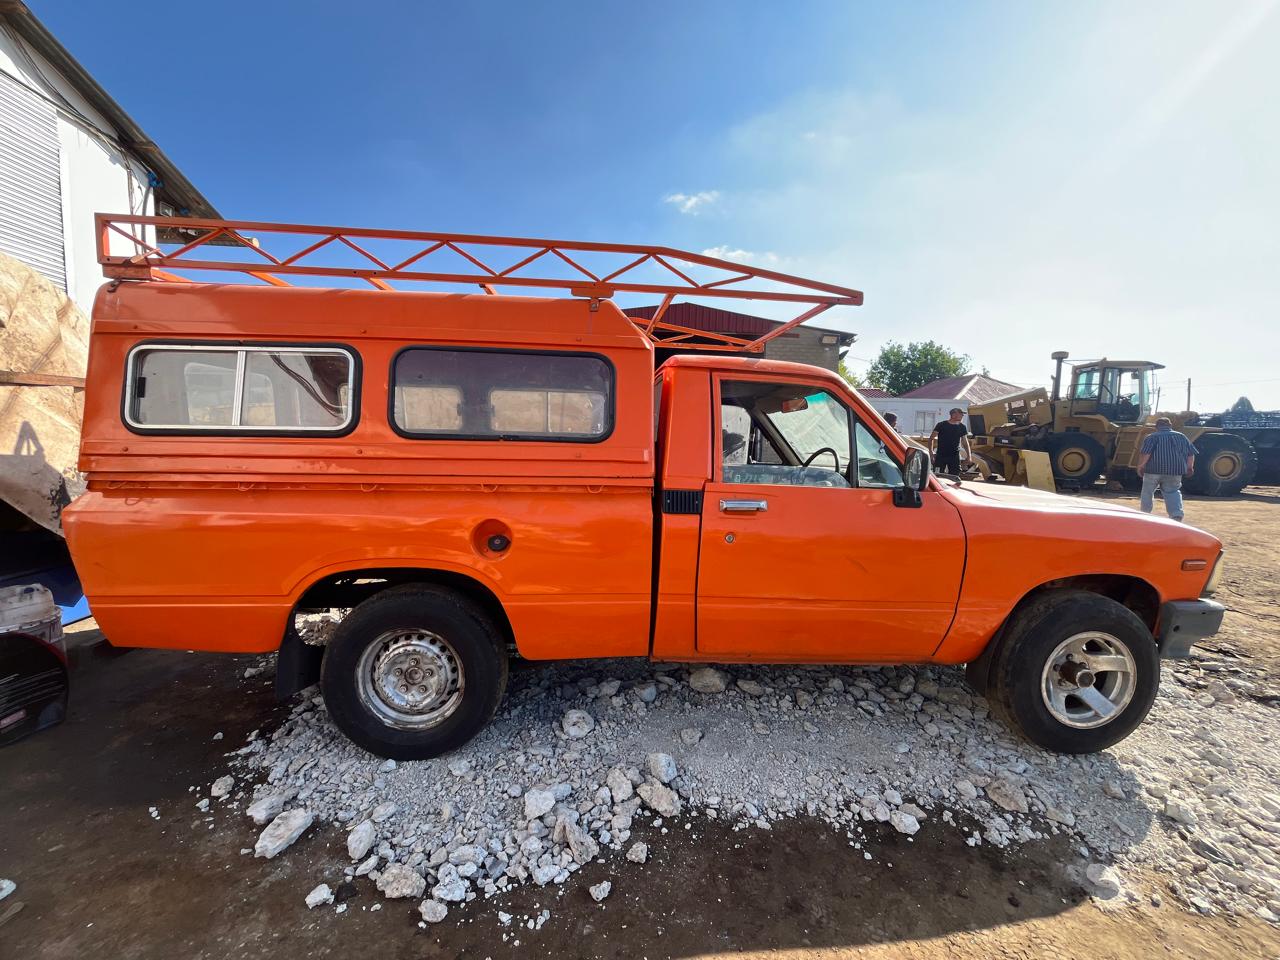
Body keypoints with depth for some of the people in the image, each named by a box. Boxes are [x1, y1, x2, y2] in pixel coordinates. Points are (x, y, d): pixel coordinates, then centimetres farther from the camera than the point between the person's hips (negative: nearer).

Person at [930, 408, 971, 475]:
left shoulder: (962, 427, 7)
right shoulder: (941, 425, -3)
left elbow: (965, 442, 15)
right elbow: (931, 438, 0)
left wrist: (969, 455, 6)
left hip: (954, 457, 3)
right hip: (940, 456, -3)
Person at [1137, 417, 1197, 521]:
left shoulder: (1152, 437, -2)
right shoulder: (1182, 436, 13)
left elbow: (1146, 454, -13)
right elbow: (1191, 454, 12)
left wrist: (1140, 466, -5)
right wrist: (1189, 468, 22)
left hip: (1154, 469, -3)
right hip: (1175, 470, 4)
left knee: (1147, 491, 12)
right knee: (1173, 492, 11)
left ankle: (1145, 514, 22)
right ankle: (1177, 515, -8)